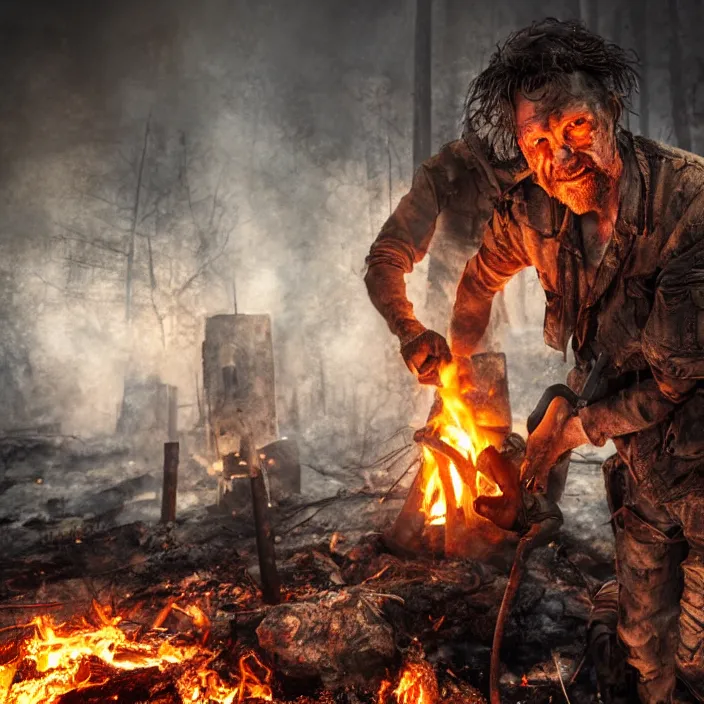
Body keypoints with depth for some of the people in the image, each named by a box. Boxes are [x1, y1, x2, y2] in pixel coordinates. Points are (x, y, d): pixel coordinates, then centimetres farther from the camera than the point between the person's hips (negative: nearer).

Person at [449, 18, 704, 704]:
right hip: (641, 463, 5)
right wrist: (454, 356, 24)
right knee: (645, 646, 19)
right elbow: (482, 276, 14)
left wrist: (574, 428, -10)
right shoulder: (528, 212, -10)